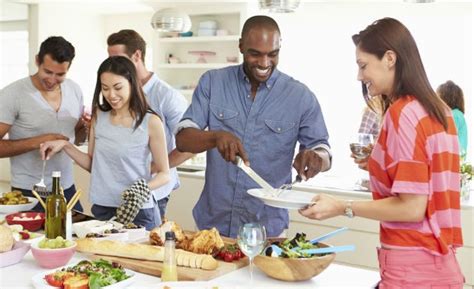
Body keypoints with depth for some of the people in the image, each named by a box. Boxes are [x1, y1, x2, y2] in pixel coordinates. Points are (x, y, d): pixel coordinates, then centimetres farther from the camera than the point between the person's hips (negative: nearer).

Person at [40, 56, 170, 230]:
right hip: (101, 209, 4)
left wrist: (142, 189, -21)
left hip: (137, 212, -4)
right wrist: (65, 146, 1)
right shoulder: (99, 116, 5)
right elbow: (92, 164, 13)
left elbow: (164, 174, -4)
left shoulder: (150, 122, -9)